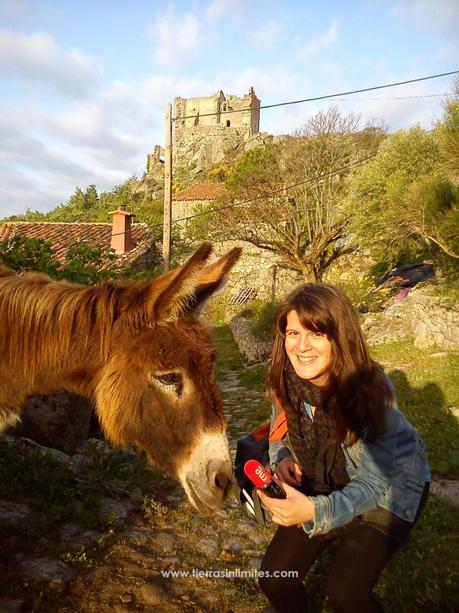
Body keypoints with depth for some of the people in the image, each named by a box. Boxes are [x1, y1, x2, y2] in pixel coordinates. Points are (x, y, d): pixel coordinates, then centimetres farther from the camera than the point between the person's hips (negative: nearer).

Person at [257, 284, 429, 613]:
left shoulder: (372, 391, -31)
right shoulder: (286, 380, -19)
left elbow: (374, 483, -25)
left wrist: (315, 510, -41)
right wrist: (282, 459, -21)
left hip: (389, 487, -4)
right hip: (323, 485, 4)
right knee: (274, 580, -1)